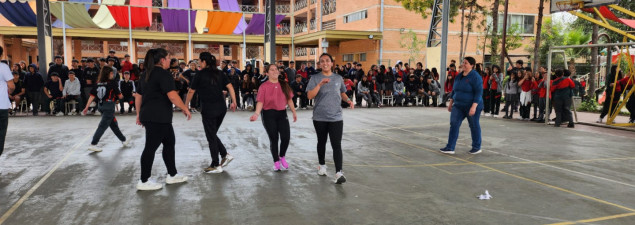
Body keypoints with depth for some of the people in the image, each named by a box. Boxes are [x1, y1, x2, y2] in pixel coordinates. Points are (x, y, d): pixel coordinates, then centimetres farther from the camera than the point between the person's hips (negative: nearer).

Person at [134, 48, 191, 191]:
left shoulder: (148, 74, 17)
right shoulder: (163, 74, -12)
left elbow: (138, 95, 21)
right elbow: (172, 96, -21)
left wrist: (139, 113, 25)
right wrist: (185, 109, -11)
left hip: (148, 115, 10)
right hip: (157, 118, -10)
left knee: (169, 143, 16)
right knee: (151, 148, -3)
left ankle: (172, 175, 23)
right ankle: (144, 182, 5)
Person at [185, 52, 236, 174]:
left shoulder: (200, 74, -6)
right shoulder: (219, 73, 8)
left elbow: (191, 92, 0)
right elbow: (230, 87, 3)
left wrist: (185, 105, 11)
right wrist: (234, 102, 6)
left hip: (208, 109, -6)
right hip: (221, 108, 6)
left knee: (211, 137, 4)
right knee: (213, 134, 21)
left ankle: (216, 166, 9)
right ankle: (225, 155, 13)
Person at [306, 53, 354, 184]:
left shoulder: (338, 78, 6)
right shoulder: (315, 78, -2)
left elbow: (342, 93, 20)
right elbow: (310, 96, -14)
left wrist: (348, 100, -1)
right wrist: (320, 84, -25)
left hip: (336, 117, 0)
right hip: (320, 118, 0)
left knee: (337, 145, -9)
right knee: (321, 142, 16)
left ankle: (339, 173, -12)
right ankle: (322, 165, 36)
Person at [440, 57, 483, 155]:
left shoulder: (475, 77, -14)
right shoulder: (459, 76, 8)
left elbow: (479, 92, -19)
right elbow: (455, 90, 18)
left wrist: (474, 106, -25)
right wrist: (451, 103, 16)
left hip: (472, 106, -6)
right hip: (458, 106, 6)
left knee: (474, 126, 7)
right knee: (454, 124, -4)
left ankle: (477, 147, 24)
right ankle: (450, 148, -5)